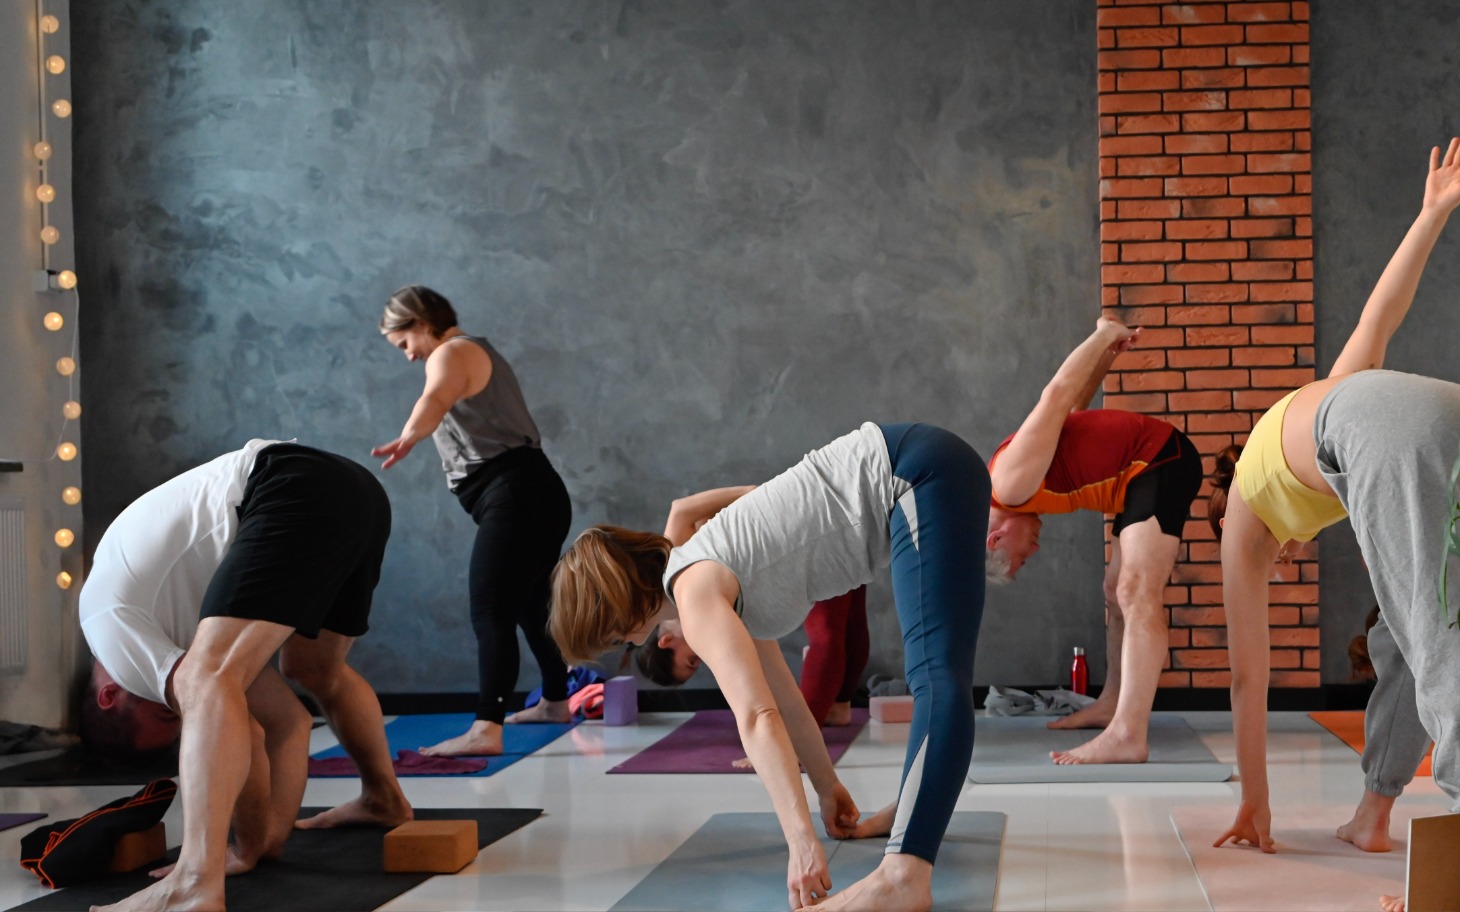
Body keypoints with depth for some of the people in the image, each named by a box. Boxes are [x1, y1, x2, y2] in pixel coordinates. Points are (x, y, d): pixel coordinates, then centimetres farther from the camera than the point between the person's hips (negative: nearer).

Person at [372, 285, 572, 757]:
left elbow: (436, 400, -32)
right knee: (531, 606, 23)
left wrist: (407, 438, -50)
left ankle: (486, 729, -30)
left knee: (491, 613, -19)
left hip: (514, 498, -10)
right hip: (536, 496, 10)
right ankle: (555, 701, 37)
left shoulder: (451, 353, -7)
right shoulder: (481, 352, 24)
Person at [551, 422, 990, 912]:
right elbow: (781, 699, 24)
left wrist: (802, 840, -30)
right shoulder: (719, 591, 16)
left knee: (937, 678, -26)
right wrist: (827, 787, 29)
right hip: (906, 473, 10)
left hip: (922, 477, -10)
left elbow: (757, 719, -24)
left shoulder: (696, 594, -12)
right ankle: (918, 806, 44)